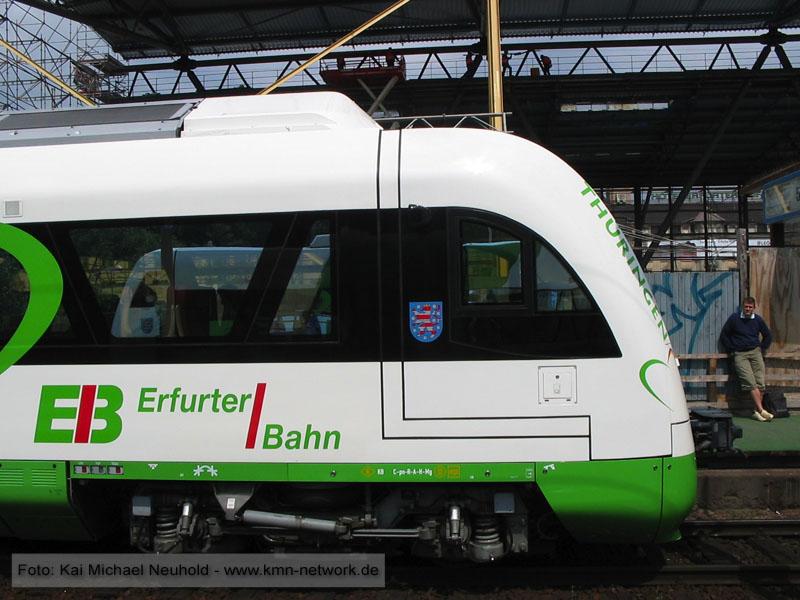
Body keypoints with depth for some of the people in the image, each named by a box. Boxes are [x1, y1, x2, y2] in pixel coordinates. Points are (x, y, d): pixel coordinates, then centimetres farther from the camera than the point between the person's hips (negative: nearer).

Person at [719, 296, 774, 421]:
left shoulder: (758, 320, 11)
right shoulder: (734, 318, 3)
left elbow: (768, 336, 25)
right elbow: (723, 336, 8)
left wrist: (761, 349, 15)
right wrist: (731, 350, 3)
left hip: (755, 352, 3)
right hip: (740, 355, -3)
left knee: (760, 383, -9)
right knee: (751, 383, -17)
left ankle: (757, 412, -4)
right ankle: (761, 410, -21)